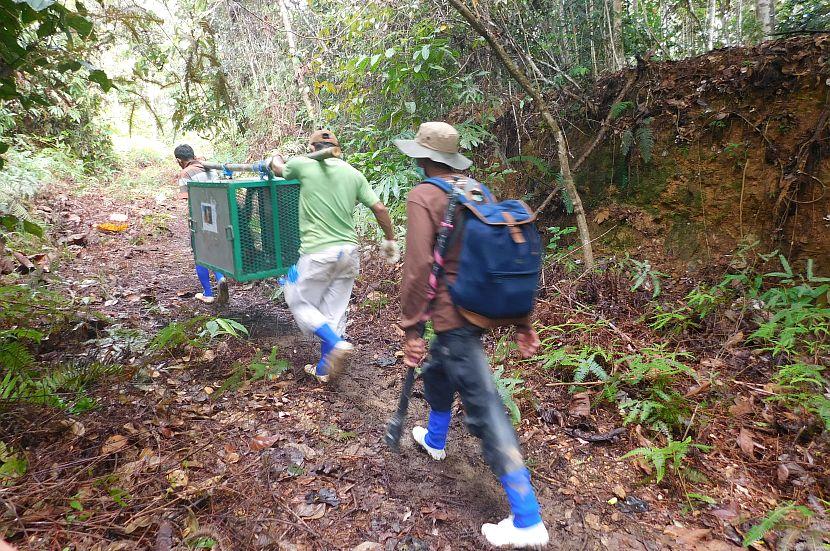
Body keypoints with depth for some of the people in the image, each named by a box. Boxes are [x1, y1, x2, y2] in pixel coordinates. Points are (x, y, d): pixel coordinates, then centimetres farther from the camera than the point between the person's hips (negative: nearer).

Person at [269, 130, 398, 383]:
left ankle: (337, 344, -7)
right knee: (334, 311, 12)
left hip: (318, 253, -5)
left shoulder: (304, 165, -2)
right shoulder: (353, 173, 6)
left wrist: (276, 157, 43)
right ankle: (324, 369, 23)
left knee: (300, 302, 12)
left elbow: (278, 167, 19)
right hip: (349, 251, 5)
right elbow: (380, 208, 2)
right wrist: (390, 240, 15)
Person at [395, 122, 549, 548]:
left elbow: (418, 267, -20)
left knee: (484, 410, -5)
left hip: (455, 316, -8)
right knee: (437, 370, 31)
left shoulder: (423, 197, -11)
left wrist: (411, 328, -12)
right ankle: (435, 440, 54)